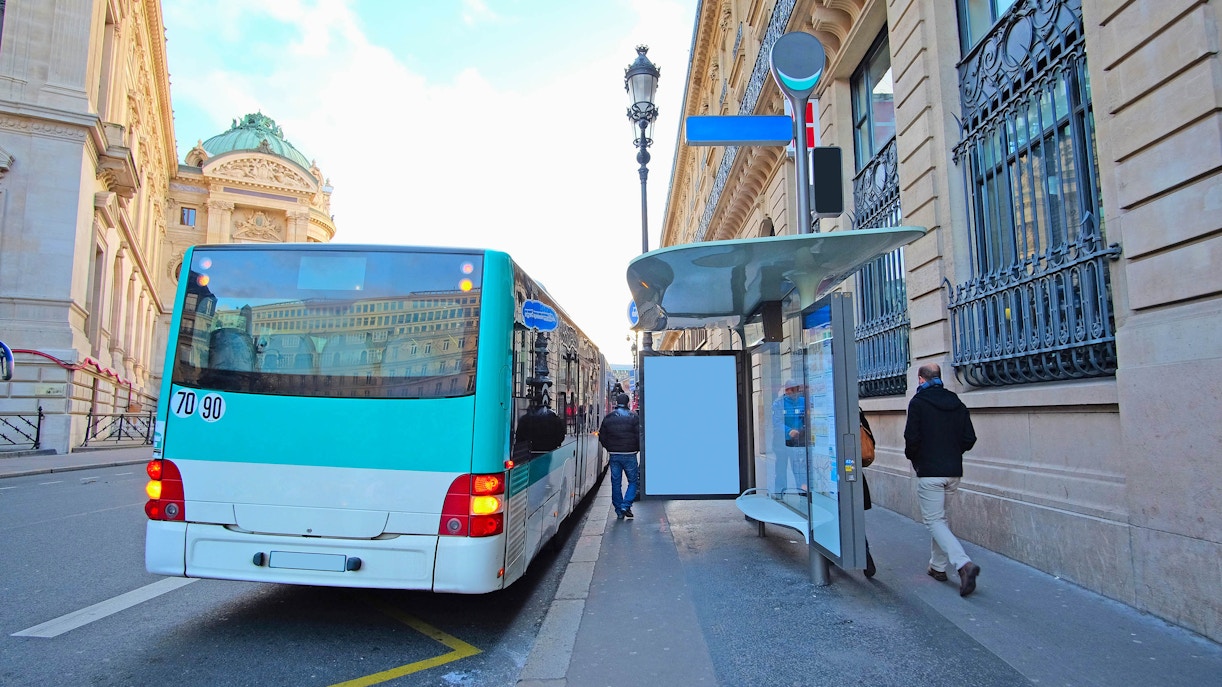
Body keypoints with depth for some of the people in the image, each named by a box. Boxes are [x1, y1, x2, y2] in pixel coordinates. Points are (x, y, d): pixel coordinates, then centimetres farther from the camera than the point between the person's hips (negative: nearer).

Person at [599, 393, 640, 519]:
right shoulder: (633, 417, -5)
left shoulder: (608, 417, 5)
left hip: (614, 455, 3)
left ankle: (619, 511, 11)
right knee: (632, 481, 9)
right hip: (629, 454, -3)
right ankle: (626, 505, -5)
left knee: (615, 483, 9)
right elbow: (639, 435, -8)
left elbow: (602, 436, 8)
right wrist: (637, 448, 8)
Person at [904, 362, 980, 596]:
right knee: (940, 517, 19)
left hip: (929, 472, -7)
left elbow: (912, 438, -14)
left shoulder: (918, 402, -10)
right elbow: (969, 439, 7)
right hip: (953, 471, 7)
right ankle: (938, 566, 25)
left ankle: (963, 563, -19)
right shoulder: (957, 403, 8)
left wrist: (911, 456, 5)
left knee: (934, 520, -3)